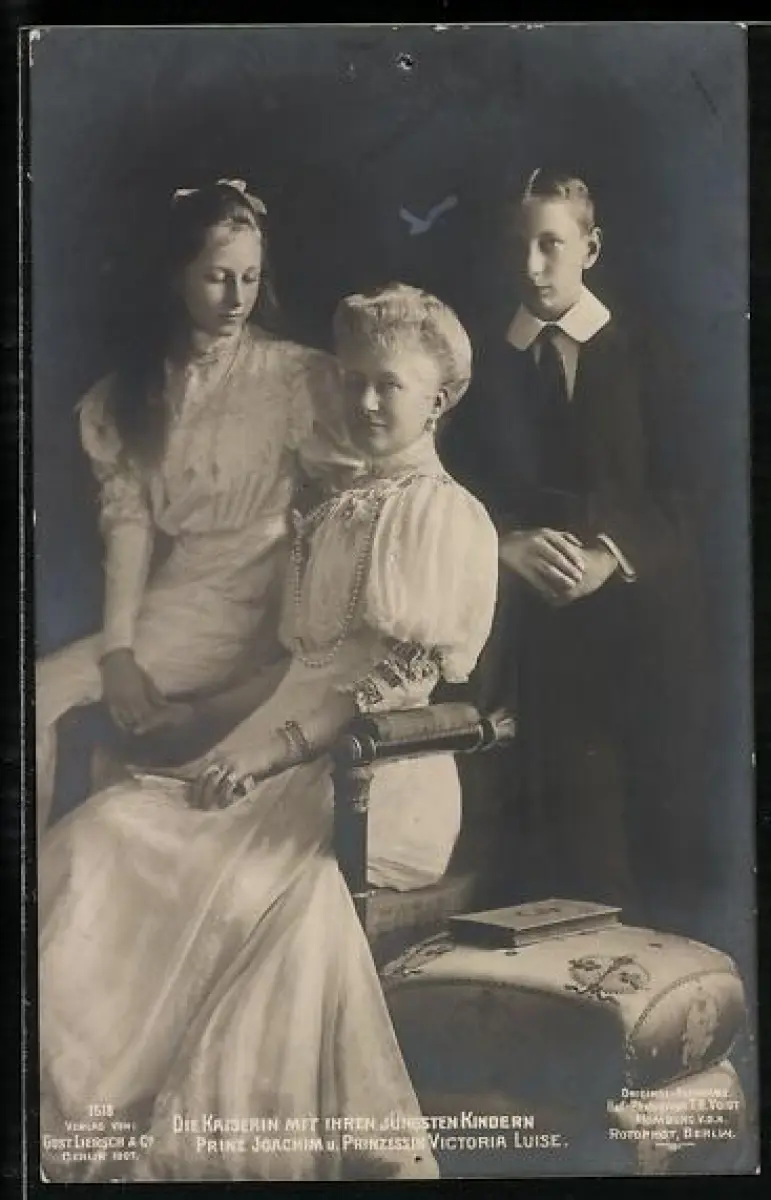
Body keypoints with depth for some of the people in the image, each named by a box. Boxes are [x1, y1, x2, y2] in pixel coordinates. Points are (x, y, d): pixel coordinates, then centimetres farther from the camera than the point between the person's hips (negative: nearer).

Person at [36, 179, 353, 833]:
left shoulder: (298, 374, -4)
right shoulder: (134, 386, 9)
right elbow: (129, 520, 1)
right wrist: (118, 647, -10)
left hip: (262, 603, -4)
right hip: (174, 600, 4)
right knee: (41, 691, -15)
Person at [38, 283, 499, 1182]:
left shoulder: (450, 518, -1)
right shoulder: (330, 514, 22)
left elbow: (408, 678, -9)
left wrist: (276, 745, -16)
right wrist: (248, 746, -1)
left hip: (383, 773, -7)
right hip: (293, 755, 7)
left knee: (271, 875, -33)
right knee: (105, 835, -14)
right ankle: (117, 1103, -15)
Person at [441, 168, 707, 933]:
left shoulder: (646, 356, 6)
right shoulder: (484, 362, 12)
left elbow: (678, 496, 1)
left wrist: (613, 555, -16)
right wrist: (507, 545, -11)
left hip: (640, 619, -1)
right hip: (530, 621, 1)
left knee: (654, 810, 0)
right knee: (552, 817, -2)